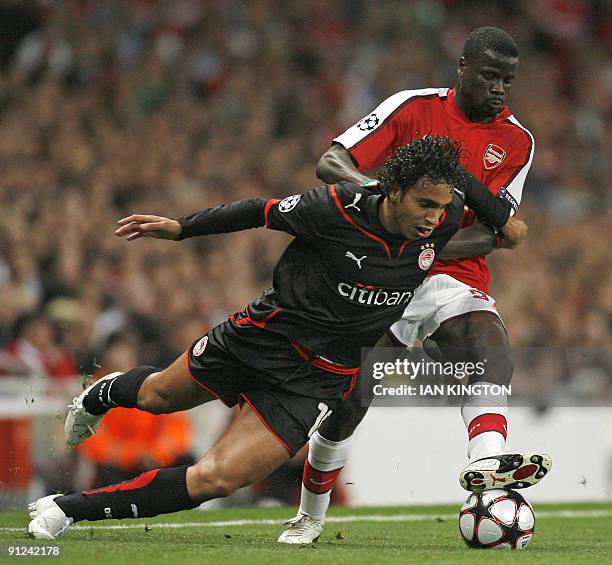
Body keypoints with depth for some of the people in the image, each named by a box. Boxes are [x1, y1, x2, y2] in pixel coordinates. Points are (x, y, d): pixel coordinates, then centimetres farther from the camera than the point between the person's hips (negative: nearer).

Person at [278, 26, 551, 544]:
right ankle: (309, 517, 18)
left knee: (492, 345, -31)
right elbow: (331, 164, -7)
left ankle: (487, 459, -53)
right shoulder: (414, 107, -3)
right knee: (348, 399, -4)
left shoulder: (516, 142, 2)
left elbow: (495, 233, -5)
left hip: (455, 275, 1)